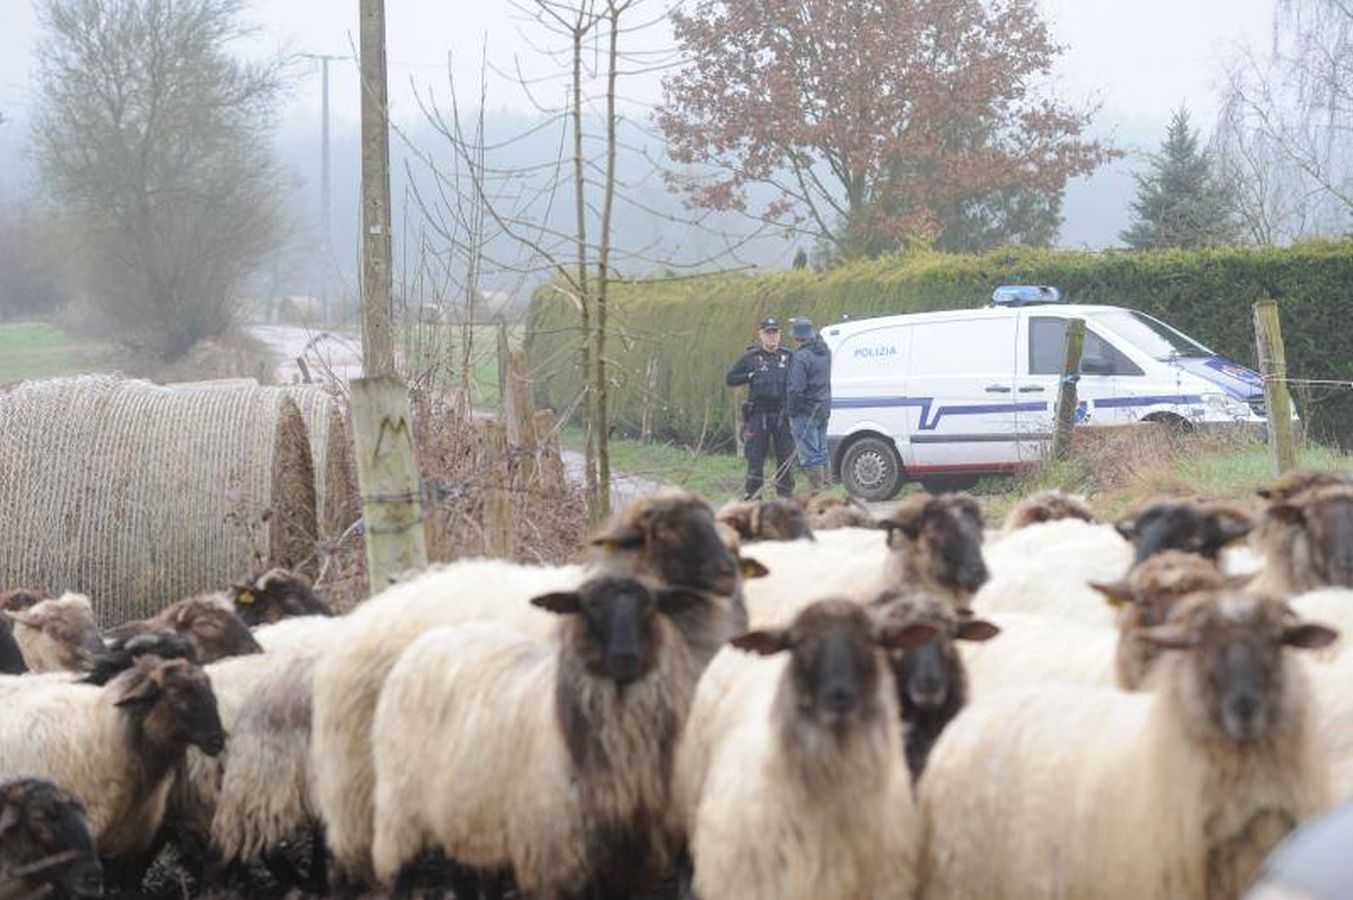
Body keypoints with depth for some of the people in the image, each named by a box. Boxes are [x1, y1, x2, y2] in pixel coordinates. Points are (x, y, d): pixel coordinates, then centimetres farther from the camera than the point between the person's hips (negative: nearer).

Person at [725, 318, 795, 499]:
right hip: (759, 414, -2)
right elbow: (729, 379, 5)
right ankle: (753, 495, 6)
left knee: (786, 456, 3)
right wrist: (750, 376, -9)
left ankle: (786, 494, 11)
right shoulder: (750, 358, 2)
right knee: (755, 457, 0)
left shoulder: (788, 357, 8)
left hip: (782, 414, 2)